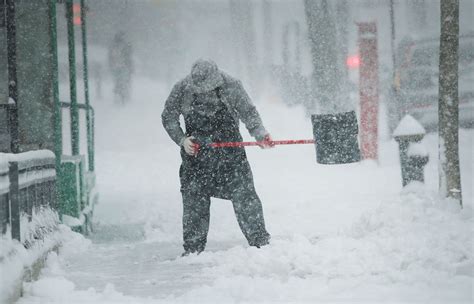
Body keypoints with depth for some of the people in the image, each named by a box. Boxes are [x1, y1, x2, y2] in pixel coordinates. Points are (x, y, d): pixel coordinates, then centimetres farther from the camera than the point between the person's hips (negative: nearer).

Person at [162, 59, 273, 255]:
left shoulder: (231, 86, -12)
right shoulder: (182, 89, -10)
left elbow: (248, 112, -4)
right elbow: (168, 117, 2)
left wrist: (259, 133, -20)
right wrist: (182, 140, -10)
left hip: (229, 146, -1)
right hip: (196, 151, 1)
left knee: (244, 195, -6)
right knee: (194, 201, 3)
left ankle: (260, 242, 1)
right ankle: (192, 249, 13)